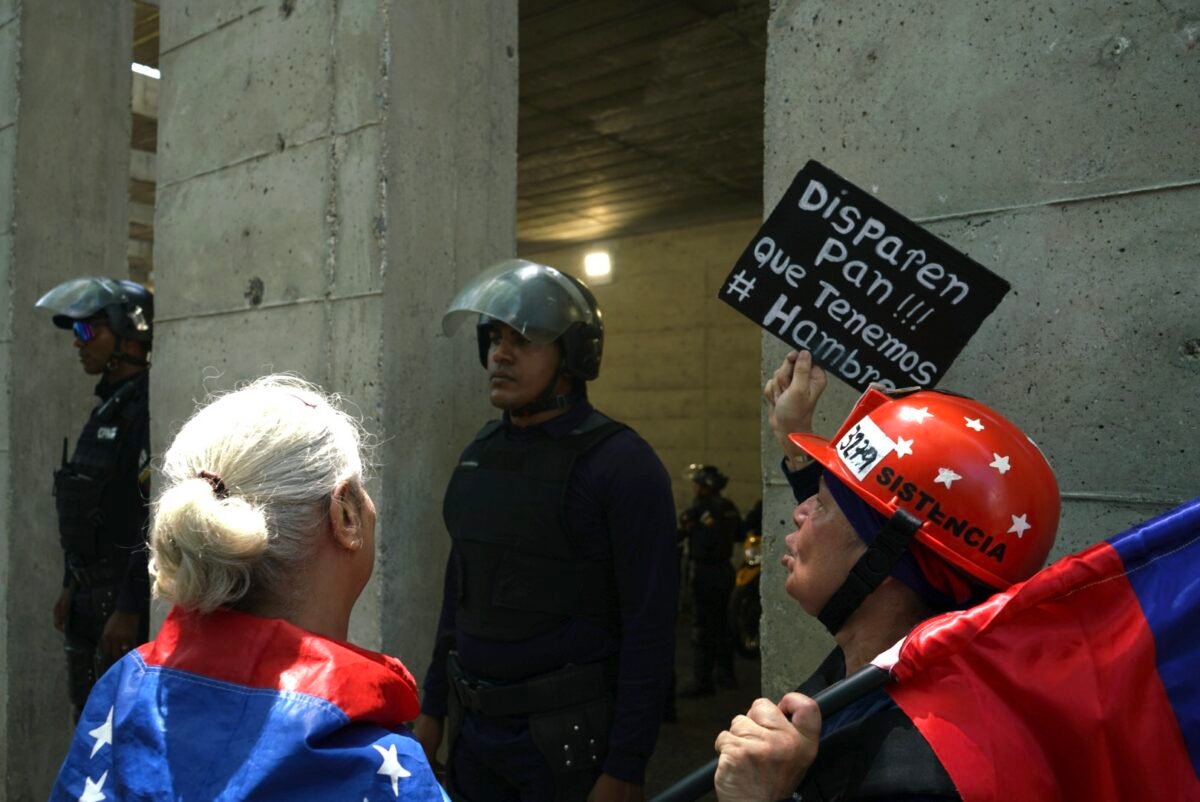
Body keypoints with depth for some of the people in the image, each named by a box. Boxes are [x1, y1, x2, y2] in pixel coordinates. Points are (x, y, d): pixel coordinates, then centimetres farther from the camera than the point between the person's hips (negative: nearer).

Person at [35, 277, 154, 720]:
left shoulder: (145, 409, -17)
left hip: (126, 599, -10)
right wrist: (71, 586, 19)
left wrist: (129, 609, -22)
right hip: (92, 595, 10)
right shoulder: (108, 408, 14)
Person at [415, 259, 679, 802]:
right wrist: (432, 707, 14)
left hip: (566, 736, -6)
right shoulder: (480, 453, 6)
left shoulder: (621, 464, -15)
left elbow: (650, 627, -16)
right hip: (472, 728, 6)